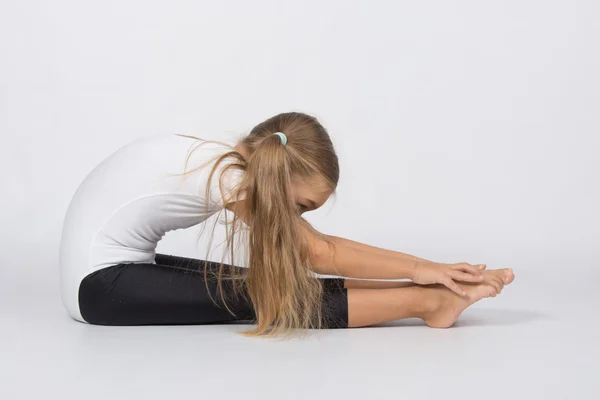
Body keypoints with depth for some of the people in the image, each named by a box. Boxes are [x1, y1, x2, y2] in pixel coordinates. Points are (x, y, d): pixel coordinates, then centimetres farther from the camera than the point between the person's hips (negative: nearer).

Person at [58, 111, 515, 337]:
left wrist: (420, 264, -3)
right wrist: (417, 268, -15)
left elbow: (318, 245, 0)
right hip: (102, 281, -8)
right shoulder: (226, 177, -24)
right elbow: (318, 254, -19)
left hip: (120, 266, 8)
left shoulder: (233, 166, 1)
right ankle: (430, 301, -21)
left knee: (269, 283, -5)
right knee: (253, 298, -19)